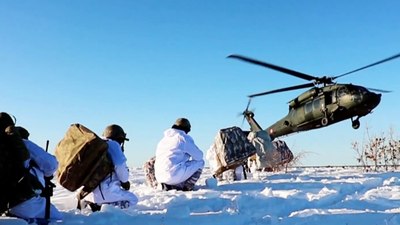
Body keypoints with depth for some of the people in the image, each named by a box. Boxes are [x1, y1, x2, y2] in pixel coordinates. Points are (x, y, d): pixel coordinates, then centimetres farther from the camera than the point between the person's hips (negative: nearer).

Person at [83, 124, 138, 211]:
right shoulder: (112, 144, -4)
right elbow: (120, 165, -16)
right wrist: (125, 181, 3)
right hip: (104, 190, -8)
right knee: (133, 199, 6)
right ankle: (98, 205, -14)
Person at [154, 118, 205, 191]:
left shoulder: (164, 139, 19)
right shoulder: (184, 138, -2)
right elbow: (199, 156, 2)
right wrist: (191, 160, 25)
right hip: (175, 175, -7)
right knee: (200, 162, 12)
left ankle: (168, 186, 13)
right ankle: (185, 188, 4)